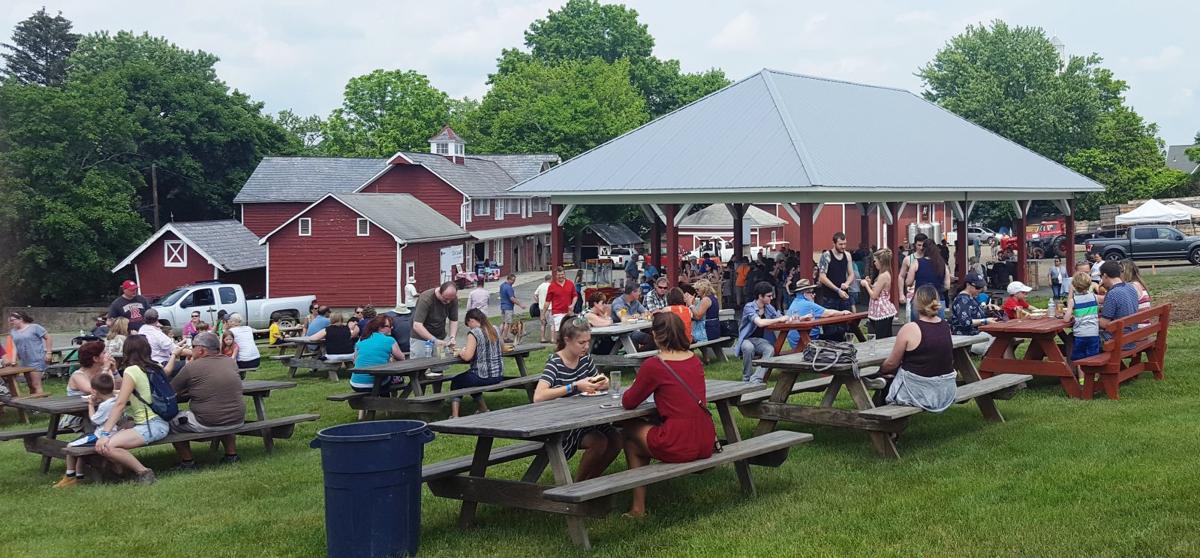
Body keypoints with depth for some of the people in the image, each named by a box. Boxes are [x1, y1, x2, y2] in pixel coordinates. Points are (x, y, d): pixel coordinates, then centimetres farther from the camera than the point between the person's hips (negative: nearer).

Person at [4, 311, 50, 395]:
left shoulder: (34, 327, -5)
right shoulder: (13, 332, 12)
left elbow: (48, 339, -3)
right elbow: (14, 347, 5)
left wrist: (48, 353, -10)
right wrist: (13, 360, -8)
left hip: (36, 360, -6)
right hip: (24, 362, 6)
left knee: (36, 385, -13)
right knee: (30, 386, 10)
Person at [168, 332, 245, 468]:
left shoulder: (192, 367, -10)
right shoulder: (231, 362, 4)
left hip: (207, 424, -5)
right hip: (237, 421, 5)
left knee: (171, 420, 13)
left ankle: (187, 462, 17)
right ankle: (232, 454, 34)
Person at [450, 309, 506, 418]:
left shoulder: (474, 333, -15)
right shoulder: (494, 329, 6)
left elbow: (467, 356, -23)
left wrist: (461, 352, 0)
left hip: (483, 376, -7)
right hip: (499, 375, 7)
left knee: (455, 382, 18)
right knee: (472, 381, 35)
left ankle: (455, 415, 9)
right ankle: (483, 410, 37)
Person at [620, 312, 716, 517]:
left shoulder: (653, 366, -11)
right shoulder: (695, 360, 7)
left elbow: (628, 403, 1)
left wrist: (638, 386, 20)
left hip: (679, 446, -6)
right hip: (706, 444, 6)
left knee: (629, 431, 20)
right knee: (648, 428, 29)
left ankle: (638, 507, 21)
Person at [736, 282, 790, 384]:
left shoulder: (769, 308, 5)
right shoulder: (749, 307, -15)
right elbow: (760, 322, -29)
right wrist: (779, 319, -22)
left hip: (761, 340, 4)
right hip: (747, 339, -4)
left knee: (770, 349, -30)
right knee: (749, 348, -39)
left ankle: (755, 379, -34)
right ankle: (746, 378, -18)